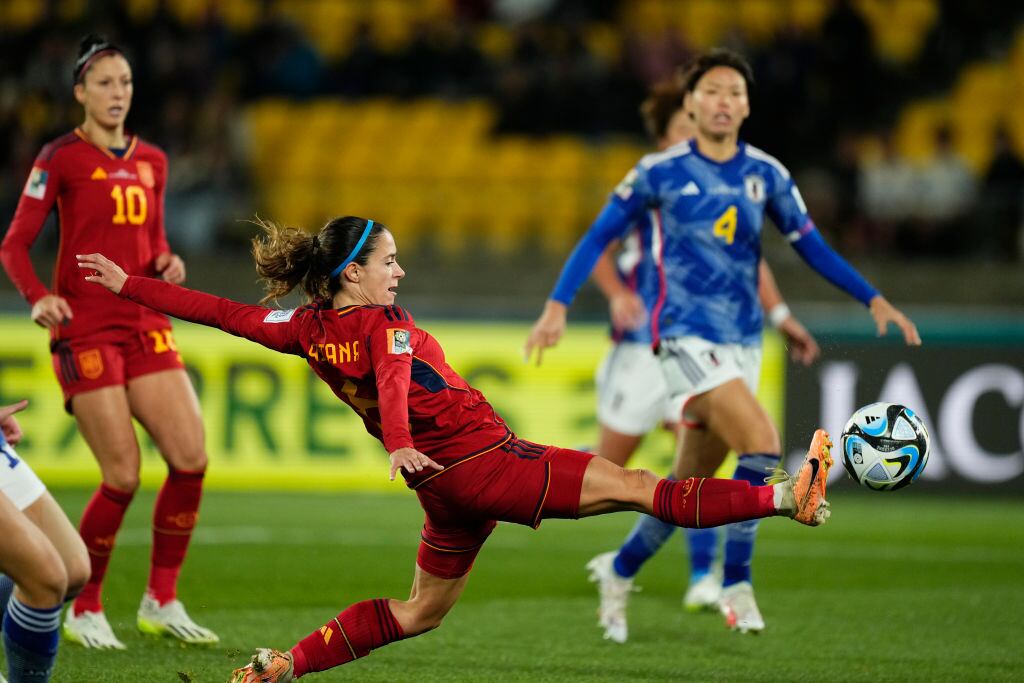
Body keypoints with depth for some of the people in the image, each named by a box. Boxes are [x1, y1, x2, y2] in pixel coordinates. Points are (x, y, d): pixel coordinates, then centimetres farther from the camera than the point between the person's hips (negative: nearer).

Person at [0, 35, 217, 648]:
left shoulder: (151, 162, 13)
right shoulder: (61, 159, -4)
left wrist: (168, 263, -1)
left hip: (145, 327, 6)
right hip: (85, 329, -6)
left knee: (192, 458, -6)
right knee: (124, 475, -10)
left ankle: (162, 602, 9)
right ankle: (85, 610, 8)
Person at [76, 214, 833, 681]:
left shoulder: (308, 331, 4)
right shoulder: (386, 326, -15)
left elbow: (218, 311, 8)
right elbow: (392, 382, -33)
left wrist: (126, 283, 15)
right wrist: (400, 445, -51)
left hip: (444, 483, 8)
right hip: (483, 460, -8)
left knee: (421, 610, 23)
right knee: (632, 485, -12)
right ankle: (784, 497, -15)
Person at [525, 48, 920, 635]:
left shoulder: (767, 175, 5)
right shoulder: (660, 172, -4)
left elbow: (810, 245, 12)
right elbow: (600, 236, 1)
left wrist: (873, 299, 4)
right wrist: (558, 306, -7)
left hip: (743, 340, 5)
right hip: (686, 337, -5)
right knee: (763, 444, -22)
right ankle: (736, 585, -12)